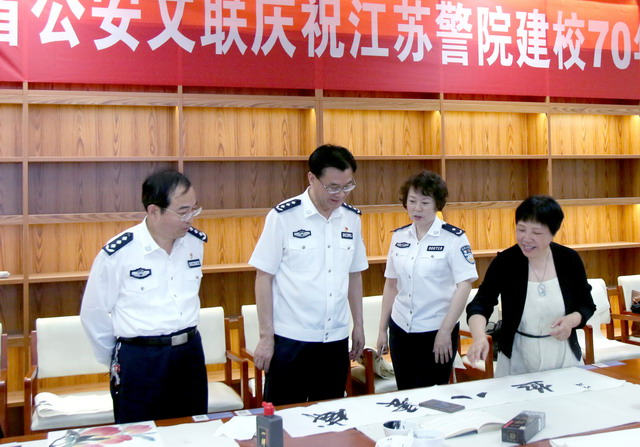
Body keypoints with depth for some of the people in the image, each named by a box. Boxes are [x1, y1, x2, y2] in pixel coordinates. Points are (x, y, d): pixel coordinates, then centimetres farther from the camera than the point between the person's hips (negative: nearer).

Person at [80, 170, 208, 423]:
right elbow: (94, 314, -3)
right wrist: (115, 361, 7)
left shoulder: (196, 242, -1)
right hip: (139, 361, -4)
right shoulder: (117, 253, -15)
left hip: (191, 354, 5)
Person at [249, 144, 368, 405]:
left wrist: (358, 325, 13)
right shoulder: (283, 217, -10)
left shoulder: (351, 218, 4)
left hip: (336, 339, 4)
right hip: (290, 339, -4)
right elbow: (264, 276, -7)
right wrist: (265, 336, -8)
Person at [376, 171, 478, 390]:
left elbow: (464, 285, -12)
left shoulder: (454, 238, -9)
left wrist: (445, 332, -15)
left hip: (435, 331, -4)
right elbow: (391, 284, 11)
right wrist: (382, 329, 10)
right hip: (400, 330, 4)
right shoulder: (399, 236, 5)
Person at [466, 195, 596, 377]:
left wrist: (571, 320, -19)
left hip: (564, 358, 2)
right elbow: (480, 304, -20)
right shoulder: (505, 261, -13)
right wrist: (479, 337, -39)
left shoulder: (569, 259, -7)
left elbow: (586, 305, 3)